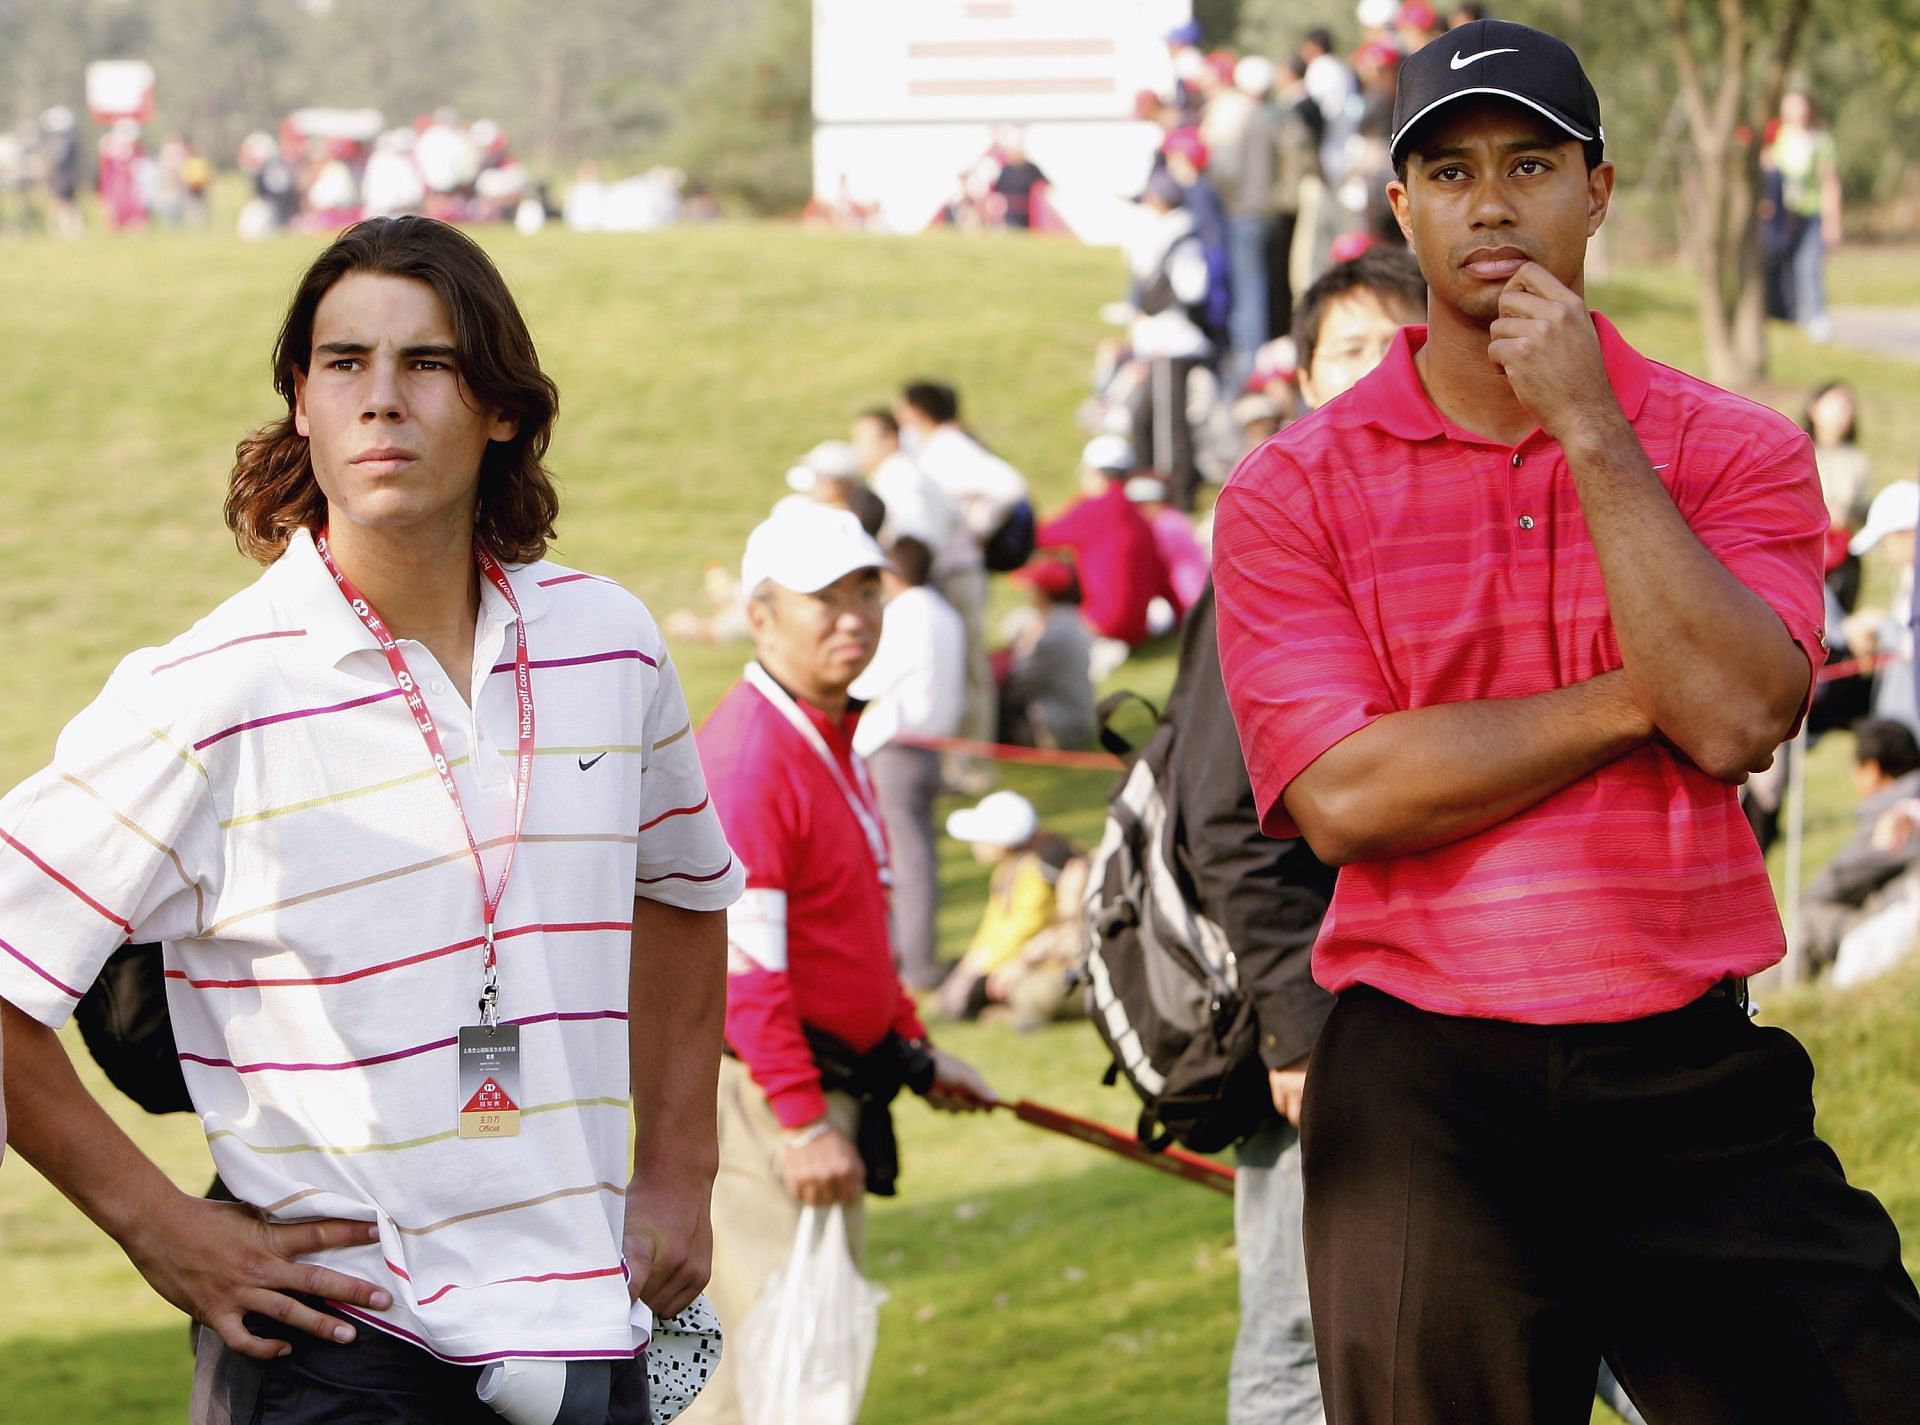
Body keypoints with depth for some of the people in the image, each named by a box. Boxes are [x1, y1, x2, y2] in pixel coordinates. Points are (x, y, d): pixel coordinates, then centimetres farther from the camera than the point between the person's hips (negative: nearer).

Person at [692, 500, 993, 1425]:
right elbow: (741, 963, -22)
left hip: (823, 1086, 10)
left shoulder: (834, 743, 16)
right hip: (755, 1094, -10)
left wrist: (915, 1053, 24)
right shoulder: (748, 759, -17)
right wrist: (802, 1123, -25)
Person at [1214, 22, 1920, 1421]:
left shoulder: (1735, 453, 7)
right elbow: (1342, 798, -9)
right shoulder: (1296, 491, 4)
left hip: (1692, 1090, 1)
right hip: (1420, 1091, 0)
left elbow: (1738, 721, -11)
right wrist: (1641, 700, -8)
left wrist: (1589, 429, -10)